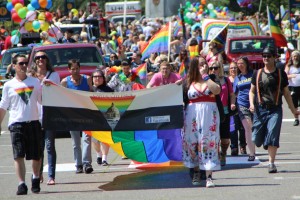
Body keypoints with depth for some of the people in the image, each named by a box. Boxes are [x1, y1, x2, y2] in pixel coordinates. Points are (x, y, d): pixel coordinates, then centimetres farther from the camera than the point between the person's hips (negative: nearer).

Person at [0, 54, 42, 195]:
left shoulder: (35, 82, 11)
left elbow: (43, 100, 14)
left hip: (33, 122, 2)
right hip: (16, 123, -2)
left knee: (36, 156, 6)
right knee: (18, 156, -12)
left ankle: (35, 179, 29)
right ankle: (22, 184, -12)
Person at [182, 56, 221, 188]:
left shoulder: (211, 79, 6)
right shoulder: (189, 82, 6)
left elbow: (217, 90, -15)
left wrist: (205, 76, -13)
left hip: (209, 116, -1)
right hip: (192, 116, 1)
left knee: (209, 144, -6)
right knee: (193, 143, 6)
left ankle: (209, 176, -9)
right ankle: (196, 173, 24)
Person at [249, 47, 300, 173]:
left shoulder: (281, 74, 6)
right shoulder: (257, 74, 8)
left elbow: (286, 92, 13)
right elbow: (252, 91, 13)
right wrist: (252, 104, -5)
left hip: (275, 110, -1)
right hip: (260, 109, 1)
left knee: (272, 136, -14)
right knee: (256, 139, 1)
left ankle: (271, 163, -11)